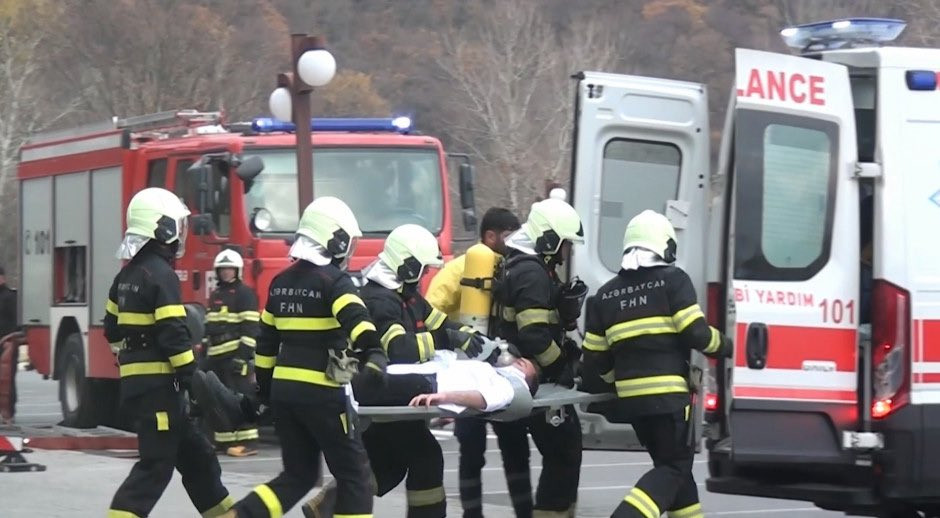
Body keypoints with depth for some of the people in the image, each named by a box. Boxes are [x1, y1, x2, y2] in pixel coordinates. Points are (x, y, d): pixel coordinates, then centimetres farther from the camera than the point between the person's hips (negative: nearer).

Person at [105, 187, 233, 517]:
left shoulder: (128, 275, 13)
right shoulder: (161, 274, -16)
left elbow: (113, 329, 21)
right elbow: (173, 335, -21)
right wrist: (193, 379, -17)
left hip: (135, 381, 10)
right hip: (157, 383, -10)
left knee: (195, 455, 17)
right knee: (156, 465, -8)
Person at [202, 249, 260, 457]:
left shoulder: (245, 293, -6)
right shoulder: (215, 295, 20)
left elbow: (250, 327, -13)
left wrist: (244, 353, -19)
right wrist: (205, 352, 19)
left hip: (235, 354, -9)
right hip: (216, 355, 9)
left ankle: (247, 442, -14)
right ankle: (224, 440, 14)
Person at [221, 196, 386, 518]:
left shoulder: (281, 283, 14)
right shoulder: (334, 281, -8)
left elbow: (267, 341, 20)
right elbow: (355, 319, -27)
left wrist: (263, 386, 27)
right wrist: (374, 354, -39)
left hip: (284, 387, 7)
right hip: (320, 393, -7)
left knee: (298, 474, 15)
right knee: (353, 474, 4)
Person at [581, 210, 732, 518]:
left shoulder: (606, 294, 12)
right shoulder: (673, 280, -3)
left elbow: (595, 359, 10)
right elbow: (696, 333, -11)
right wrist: (723, 346, 9)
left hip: (630, 397, 6)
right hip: (668, 394, -6)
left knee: (672, 462, 20)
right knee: (674, 466, -2)